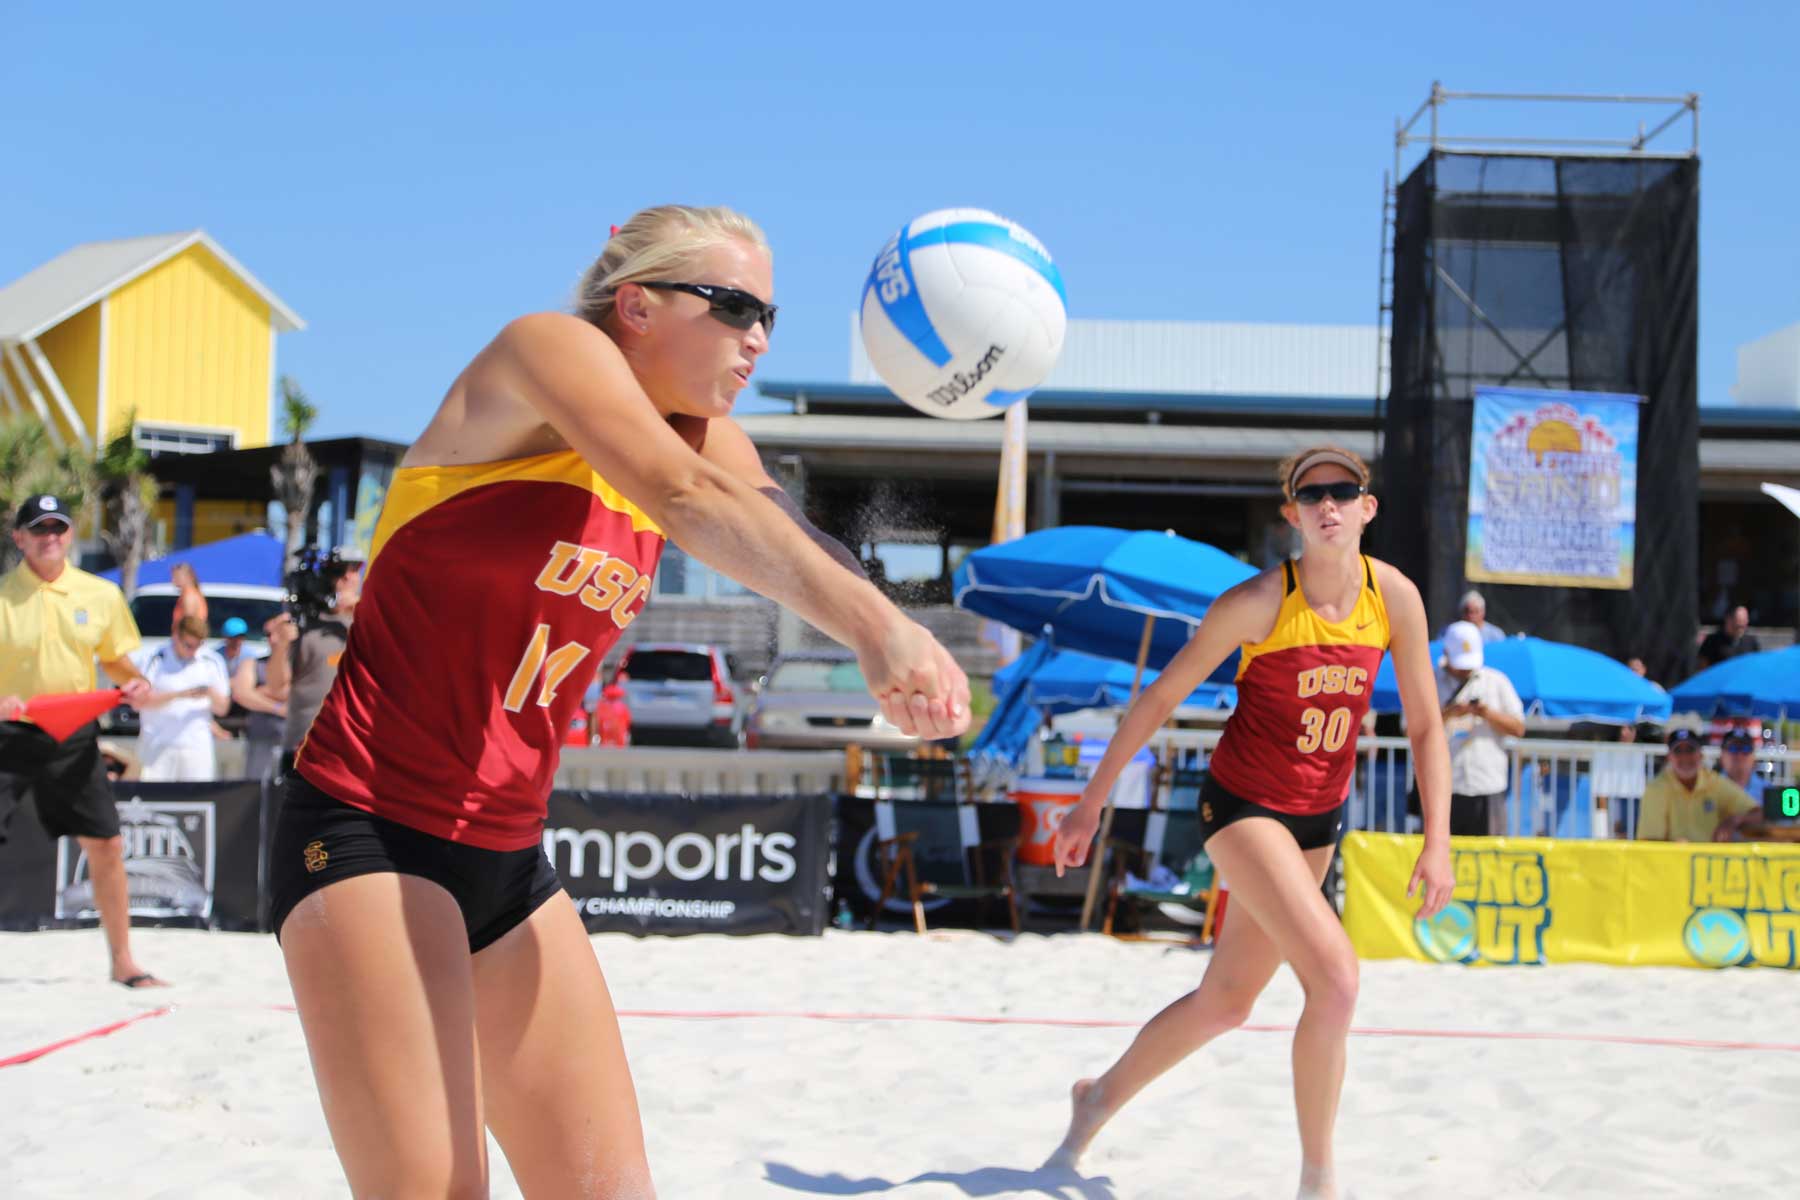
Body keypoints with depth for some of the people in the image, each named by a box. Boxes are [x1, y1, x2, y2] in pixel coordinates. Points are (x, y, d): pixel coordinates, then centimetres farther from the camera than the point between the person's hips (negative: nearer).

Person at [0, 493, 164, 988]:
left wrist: (134, 684, -4)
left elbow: (113, 659, 16)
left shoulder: (101, 594, 4)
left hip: (74, 734, 3)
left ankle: (122, 962, 17)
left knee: (106, 846, 4)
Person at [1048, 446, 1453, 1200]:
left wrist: (1437, 842, -7)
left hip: (1317, 819, 6)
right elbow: (1161, 697, -8)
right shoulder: (1257, 603, -18)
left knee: (1225, 1002, 16)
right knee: (1335, 977, -22)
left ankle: (1102, 1097, 40)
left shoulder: (1396, 598, -6)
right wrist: (1092, 801, -5)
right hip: (1241, 805, -6)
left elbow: (1425, 727, 2)